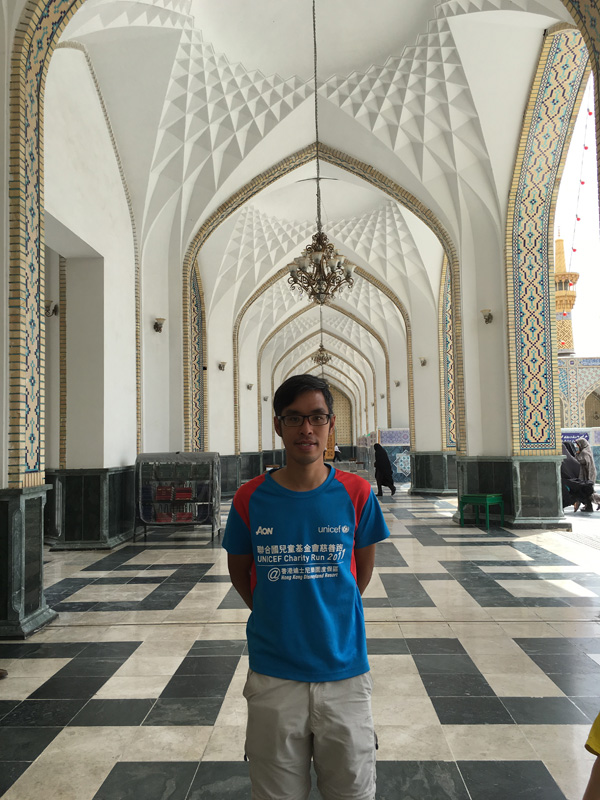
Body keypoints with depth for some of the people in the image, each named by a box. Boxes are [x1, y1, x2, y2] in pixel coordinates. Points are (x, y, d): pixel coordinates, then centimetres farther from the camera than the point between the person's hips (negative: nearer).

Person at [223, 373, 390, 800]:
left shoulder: (355, 493, -8)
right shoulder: (250, 499, -8)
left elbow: (363, 569, 7)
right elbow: (239, 571, 7)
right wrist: (274, 614, 6)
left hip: (344, 671, 0)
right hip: (273, 675, 0)